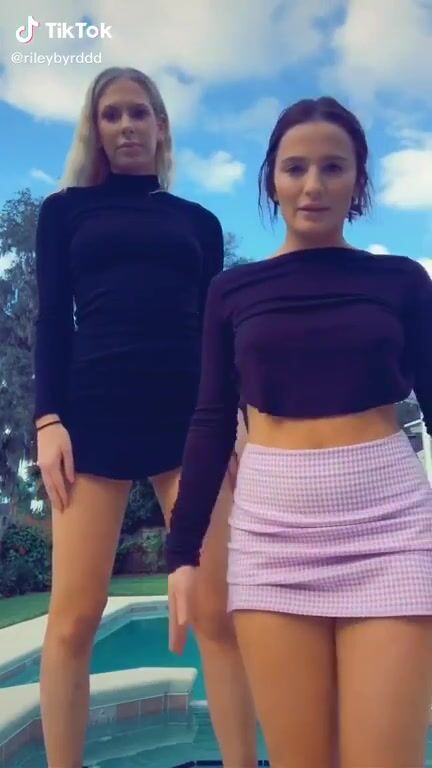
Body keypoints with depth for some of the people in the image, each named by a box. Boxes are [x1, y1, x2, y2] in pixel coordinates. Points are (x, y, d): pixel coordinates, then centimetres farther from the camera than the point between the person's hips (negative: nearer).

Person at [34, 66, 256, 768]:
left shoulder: (198, 222, 21)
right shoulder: (66, 208, 17)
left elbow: (218, 329, 15)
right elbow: (52, 318, 8)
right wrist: (49, 419, -5)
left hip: (191, 414, 1)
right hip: (96, 413, -1)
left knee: (217, 613, -3)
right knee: (73, 618, -3)